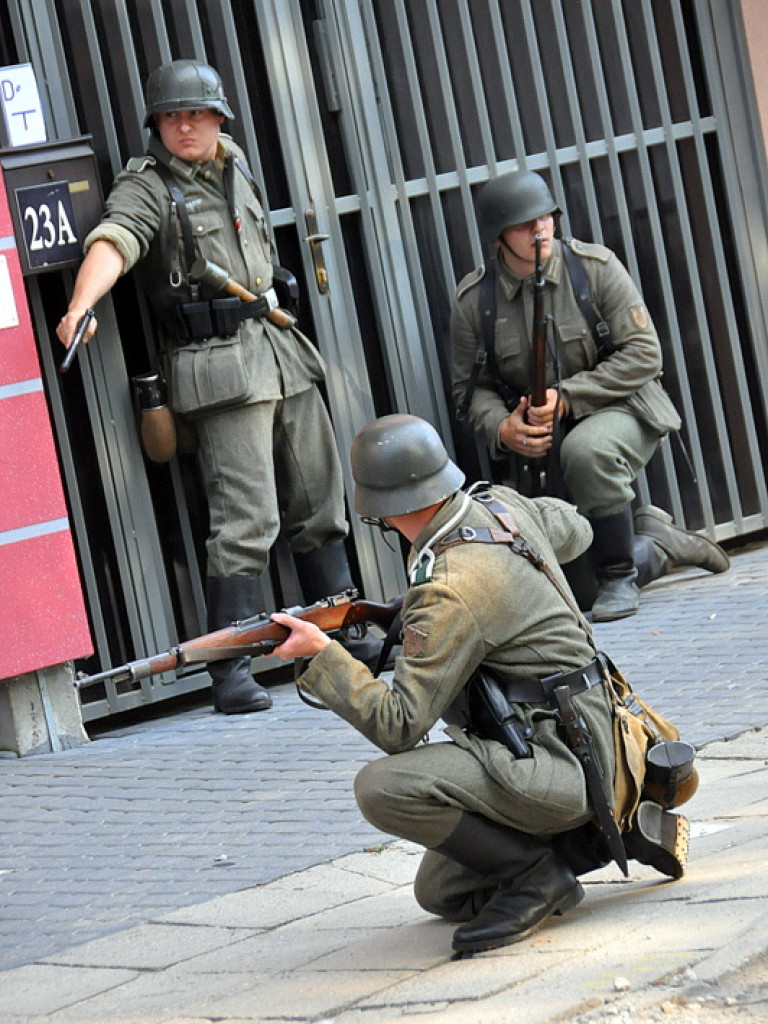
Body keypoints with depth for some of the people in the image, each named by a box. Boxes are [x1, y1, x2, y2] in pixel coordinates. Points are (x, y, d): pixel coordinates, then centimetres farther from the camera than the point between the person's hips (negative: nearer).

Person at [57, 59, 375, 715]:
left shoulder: (235, 165, 14)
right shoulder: (147, 186, -7)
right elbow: (112, 243, -26)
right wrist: (81, 305, -44)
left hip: (282, 350, 7)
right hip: (220, 366, -7)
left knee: (320, 505, 14)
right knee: (247, 520, -13)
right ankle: (231, 672, -9)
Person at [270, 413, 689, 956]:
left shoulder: (452, 592, -25)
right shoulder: (502, 504, 2)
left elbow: (399, 728, -24)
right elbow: (573, 528, 27)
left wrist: (322, 652, -21)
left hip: (559, 764, -10)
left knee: (384, 786, -27)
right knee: (441, 893, 17)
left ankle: (536, 873, -10)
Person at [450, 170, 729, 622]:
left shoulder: (595, 266, -9)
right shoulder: (473, 299, -4)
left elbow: (643, 355, -12)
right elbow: (471, 387, 3)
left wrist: (567, 396, -21)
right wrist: (502, 427, -19)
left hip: (621, 409, -3)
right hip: (543, 438, 3)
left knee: (585, 449, -40)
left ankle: (619, 576, -19)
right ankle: (652, 542, 24)